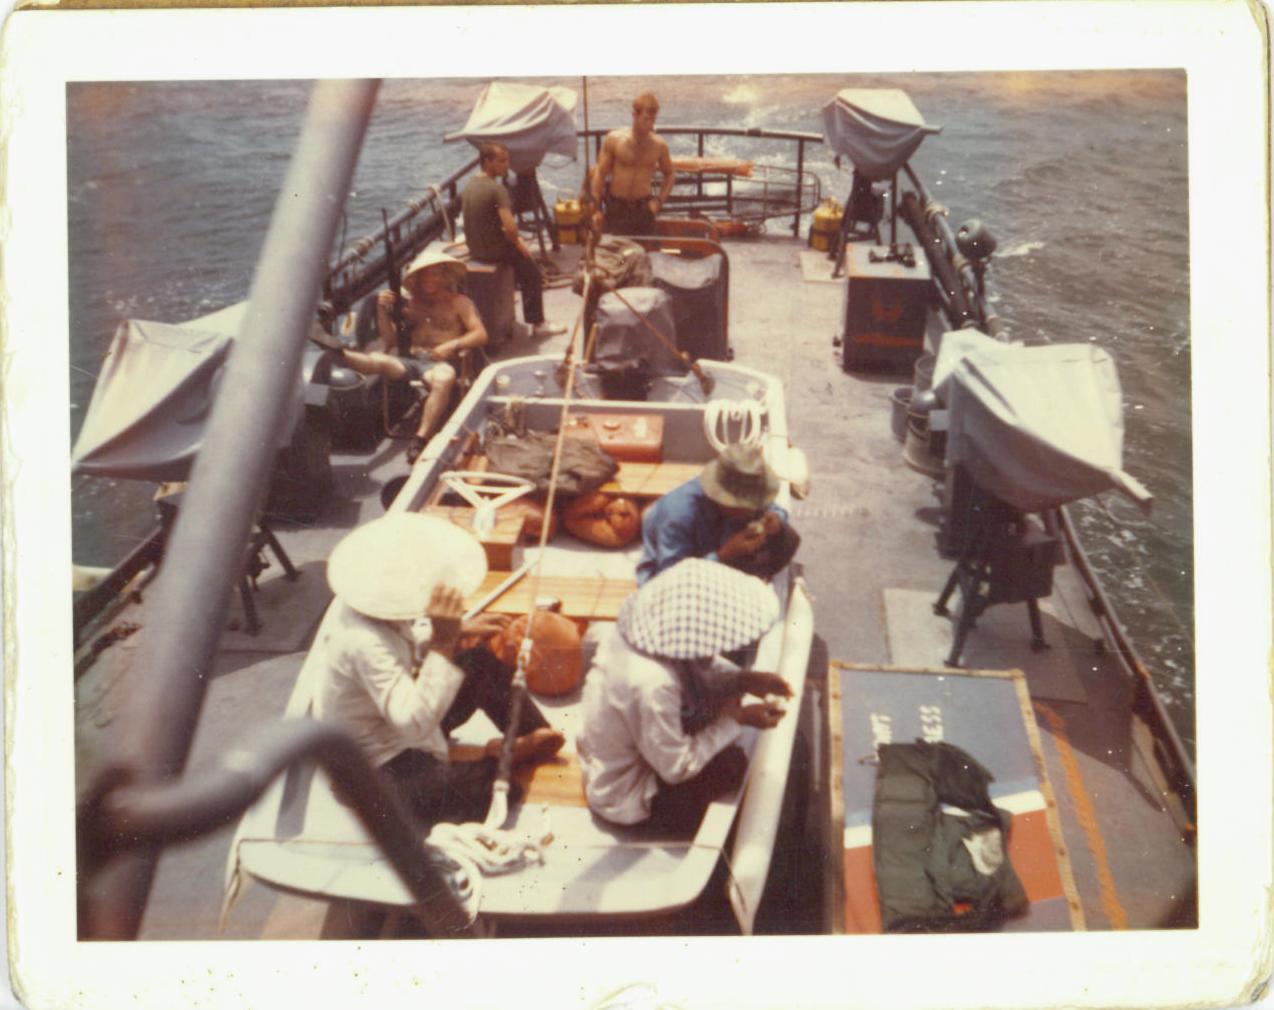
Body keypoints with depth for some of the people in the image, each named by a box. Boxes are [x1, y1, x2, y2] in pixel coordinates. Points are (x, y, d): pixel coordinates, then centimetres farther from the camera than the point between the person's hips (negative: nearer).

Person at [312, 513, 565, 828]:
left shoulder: (374, 608, -10)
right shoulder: (364, 644, -37)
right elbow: (415, 724, -41)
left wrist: (458, 630, 1)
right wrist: (444, 643, -42)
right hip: (377, 768, -9)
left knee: (481, 662, 6)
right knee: (497, 790, -28)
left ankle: (531, 739, 18)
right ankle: (498, 759, 7)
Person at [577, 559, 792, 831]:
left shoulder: (655, 624, -17)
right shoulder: (652, 685, -40)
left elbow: (699, 666, 6)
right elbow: (676, 768, -26)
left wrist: (744, 679, -10)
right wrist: (736, 720, -21)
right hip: (623, 799, -8)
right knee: (733, 763, -13)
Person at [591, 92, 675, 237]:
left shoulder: (659, 145, -3)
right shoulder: (614, 139, -7)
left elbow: (669, 175, 13)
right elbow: (600, 173, -2)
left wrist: (660, 200, -3)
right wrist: (597, 208, -6)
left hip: (643, 208, 1)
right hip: (616, 207, -1)